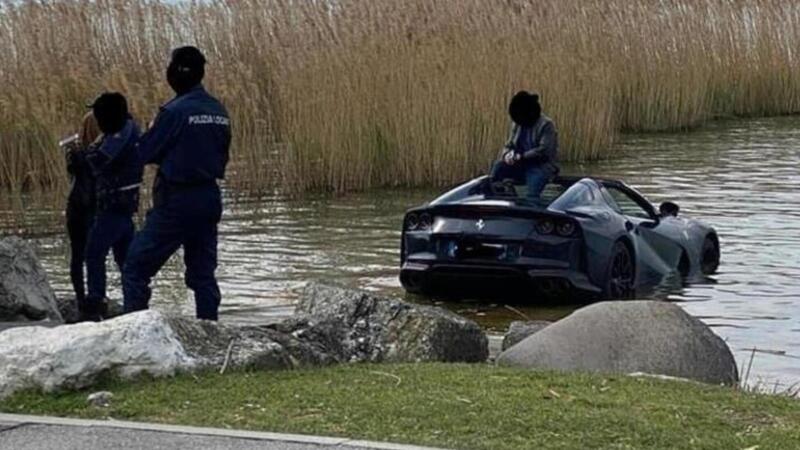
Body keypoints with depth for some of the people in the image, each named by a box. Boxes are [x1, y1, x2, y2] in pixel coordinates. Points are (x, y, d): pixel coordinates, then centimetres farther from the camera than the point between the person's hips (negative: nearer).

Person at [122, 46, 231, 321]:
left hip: (176, 201, -7)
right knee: (203, 273, 14)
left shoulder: (175, 111, -16)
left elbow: (145, 152, -11)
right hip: (210, 199, 7)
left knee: (136, 269, 0)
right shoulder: (219, 112, 6)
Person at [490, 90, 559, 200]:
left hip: (542, 167, -6)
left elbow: (544, 151, -20)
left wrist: (521, 156, -23)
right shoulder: (517, 124, 8)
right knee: (499, 166, -18)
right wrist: (507, 154, -13)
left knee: (532, 195, -30)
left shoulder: (546, 125, -11)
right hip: (523, 165, 6)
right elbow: (509, 145, 12)